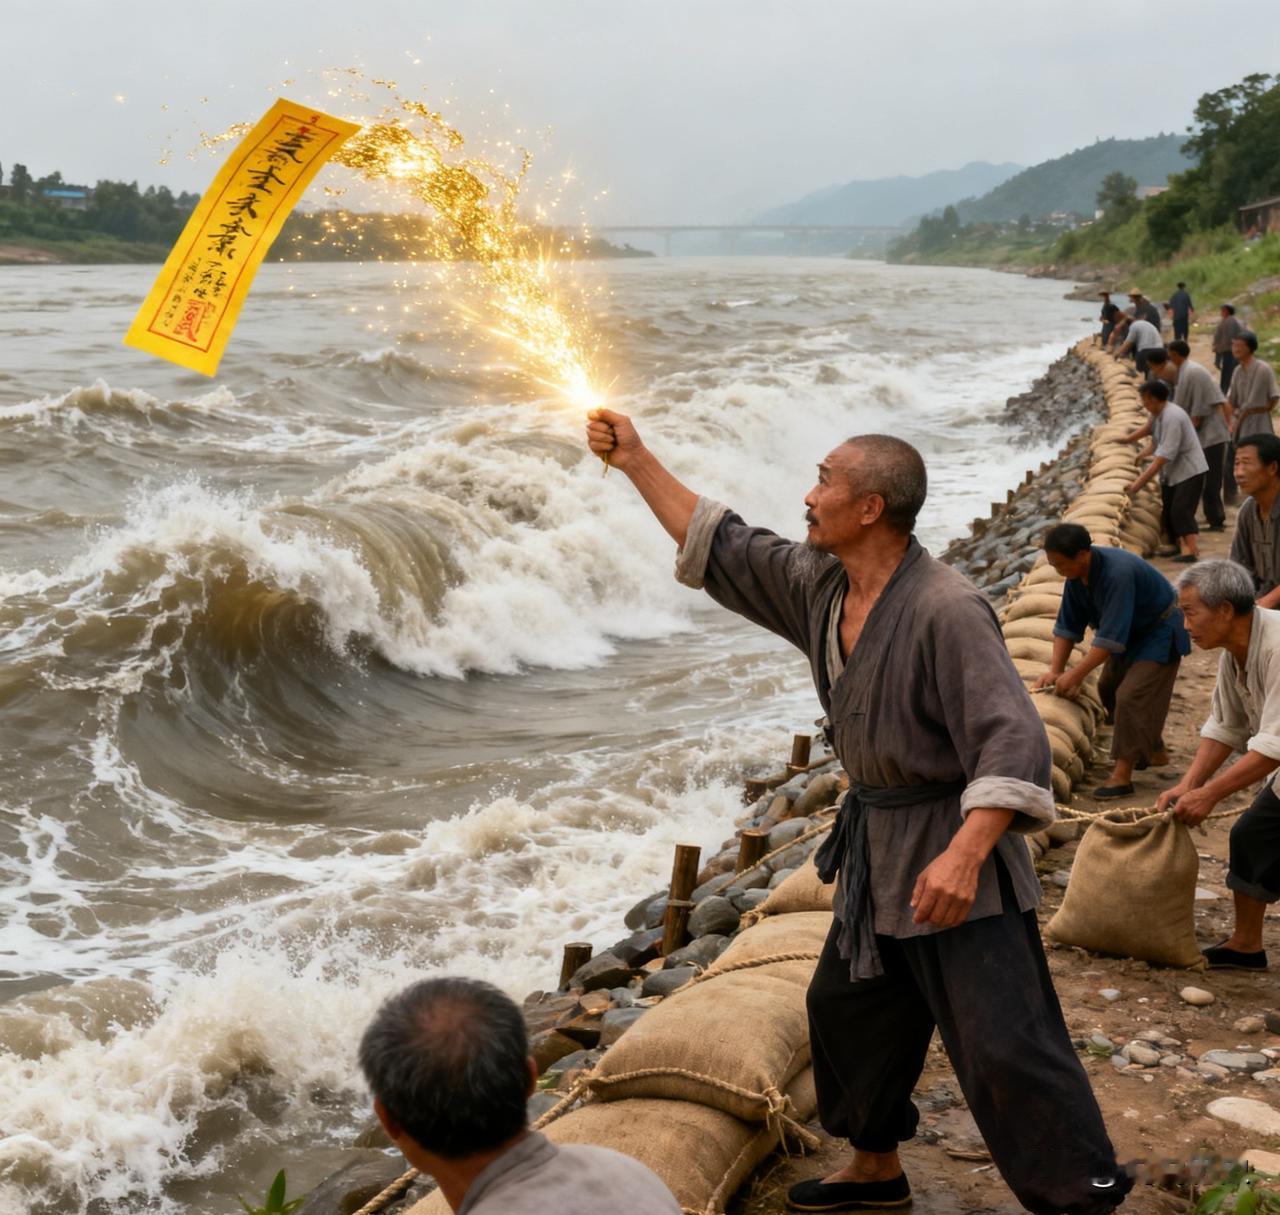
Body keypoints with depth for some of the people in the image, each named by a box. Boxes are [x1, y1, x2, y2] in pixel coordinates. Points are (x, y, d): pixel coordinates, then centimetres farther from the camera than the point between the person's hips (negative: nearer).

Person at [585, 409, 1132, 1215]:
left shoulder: (945, 610, -24)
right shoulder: (817, 585, 1)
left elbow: (1012, 742, -30)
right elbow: (721, 548, 13)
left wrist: (964, 855, -41)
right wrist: (637, 461, 12)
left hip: (957, 845, -9)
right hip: (878, 845, 9)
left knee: (1004, 1045, -9)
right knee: (848, 1010, 21)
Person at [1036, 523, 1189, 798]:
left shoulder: (1118, 572, -37)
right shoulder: (1078, 573, -11)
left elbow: (1111, 636, -37)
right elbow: (1068, 625, -3)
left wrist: (1075, 674, -34)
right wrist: (1055, 670, -10)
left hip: (1159, 633, -9)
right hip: (1131, 631, 9)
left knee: (1130, 696, -18)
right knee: (1108, 687, 15)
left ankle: (1122, 775, -14)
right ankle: (1154, 751, 31)